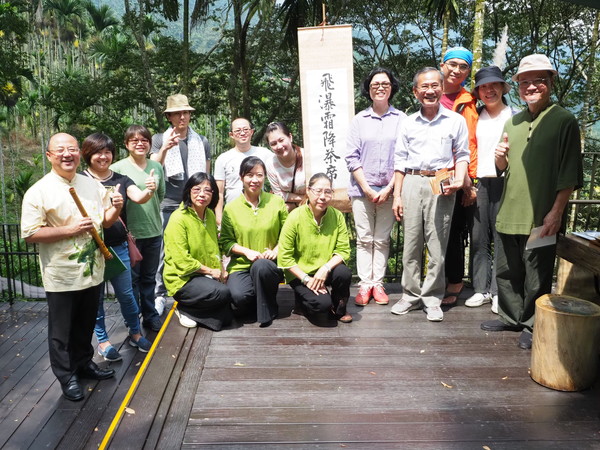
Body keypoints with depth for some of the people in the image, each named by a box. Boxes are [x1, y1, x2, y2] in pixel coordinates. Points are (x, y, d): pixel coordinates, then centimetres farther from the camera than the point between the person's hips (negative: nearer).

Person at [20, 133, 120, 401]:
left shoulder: (93, 185, 5)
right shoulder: (38, 192, -12)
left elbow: (104, 221, 13)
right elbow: (29, 234, -15)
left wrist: (115, 209, -9)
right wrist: (70, 230, -22)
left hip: (92, 271, 5)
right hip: (61, 276, -5)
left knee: (86, 325, 20)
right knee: (62, 331, 10)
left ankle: (84, 363, 40)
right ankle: (67, 376, 27)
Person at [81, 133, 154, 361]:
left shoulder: (121, 180, 4)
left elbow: (139, 197, -13)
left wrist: (149, 191, -36)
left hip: (118, 247, 2)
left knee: (126, 293, 9)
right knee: (96, 296, 9)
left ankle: (135, 333, 27)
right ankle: (102, 340, 23)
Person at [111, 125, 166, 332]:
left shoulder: (156, 167, 6)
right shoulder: (118, 168, -8)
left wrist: (151, 212, 9)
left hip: (154, 231, 4)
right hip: (130, 232, -4)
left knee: (149, 277, 16)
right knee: (132, 278, 8)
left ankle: (150, 316, 29)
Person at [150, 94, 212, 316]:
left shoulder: (202, 142, 10)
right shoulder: (159, 139, 5)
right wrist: (164, 149, -25)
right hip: (168, 206, -1)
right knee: (165, 251, 2)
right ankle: (159, 295, 11)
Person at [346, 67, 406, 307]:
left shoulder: (401, 119, 1)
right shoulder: (359, 120, 5)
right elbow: (352, 157, 2)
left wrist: (389, 188, -7)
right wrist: (366, 188, -6)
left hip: (389, 190, -1)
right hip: (362, 189, 1)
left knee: (382, 240, 6)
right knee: (364, 239, 4)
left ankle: (378, 284, 13)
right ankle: (365, 284, 9)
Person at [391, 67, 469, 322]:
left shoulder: (455, 121, 7)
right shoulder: (408, 124, 12)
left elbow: (462, 155, 9)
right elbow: (400, 161, 12)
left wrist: (458, 180, -10)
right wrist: (397, 195, 7)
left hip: (441, 186, -2)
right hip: (412, 184, 2)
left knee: (437, 245, -1)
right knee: (411, 243, 5)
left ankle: (432, 298, 12)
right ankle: (411, 295, 17)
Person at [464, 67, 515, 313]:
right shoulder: (476, 118, 13)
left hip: (505, 182, -3)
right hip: (480, 183, 3)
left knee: (503, 238, -2)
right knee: (479, 239, 3)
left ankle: (499, 292, 6)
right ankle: (481, 289, 12)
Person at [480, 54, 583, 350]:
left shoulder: (564, 120, -3)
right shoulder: (512, 122, 14)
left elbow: (569, 173, -8)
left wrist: (556, 212, -15)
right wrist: (500, 157, -2)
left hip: (541, 217, -6)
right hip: (508, 213, 6)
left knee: (536, 277, 2)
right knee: (506, 271, 14)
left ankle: (532, 326, 17)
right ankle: (511, 318, 30)